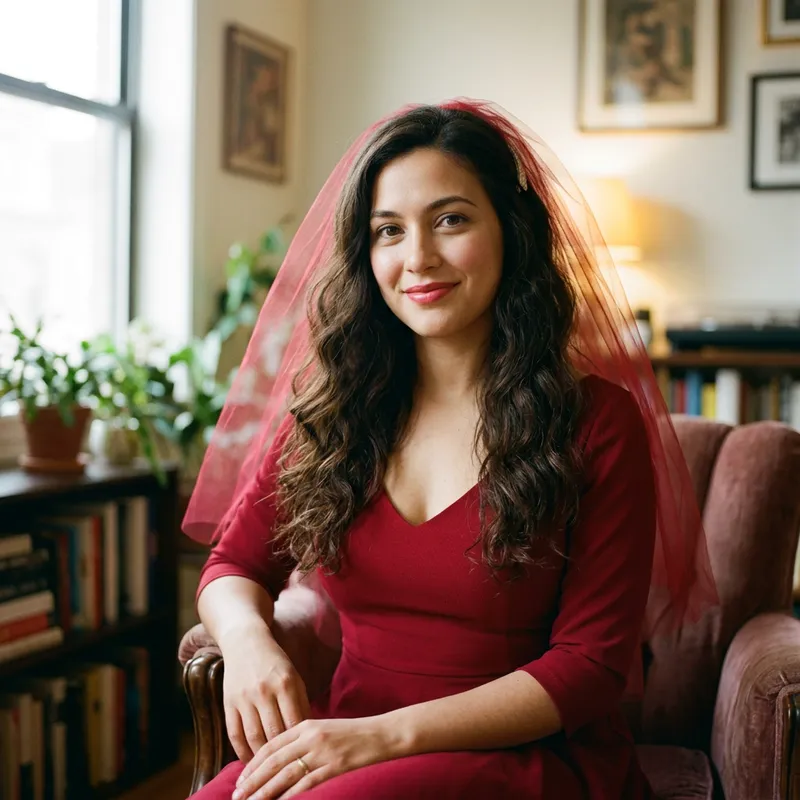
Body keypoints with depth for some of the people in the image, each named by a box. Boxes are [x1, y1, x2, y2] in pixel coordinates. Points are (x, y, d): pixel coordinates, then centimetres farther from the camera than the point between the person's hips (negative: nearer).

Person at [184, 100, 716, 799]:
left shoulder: (597, 420, -7)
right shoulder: (327, 410, 5)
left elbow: (592, 666, -9)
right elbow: (235, 565, 11)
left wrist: (388, 734, -20)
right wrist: (246, 637, -14)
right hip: (346, 741, 4)